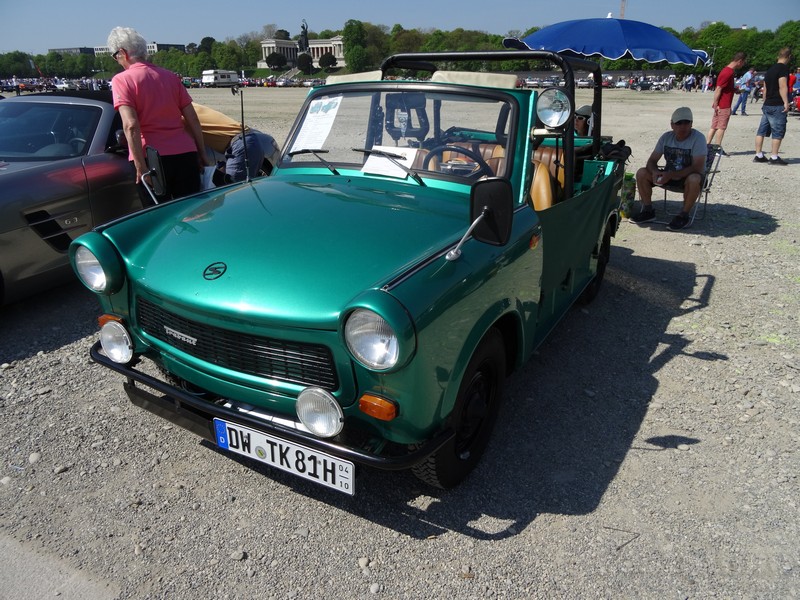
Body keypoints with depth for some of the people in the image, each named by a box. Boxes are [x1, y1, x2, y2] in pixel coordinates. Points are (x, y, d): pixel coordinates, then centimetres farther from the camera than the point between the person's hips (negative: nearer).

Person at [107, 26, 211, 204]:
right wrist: (202, 154, 15)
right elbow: (192, 119, 10)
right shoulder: (171, 76, 12)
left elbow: (131, 126, -13)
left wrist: (140, 167, -14)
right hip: (186, 154, 4)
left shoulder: (121, 80, -1)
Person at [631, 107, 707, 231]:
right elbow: (652, 160, -1)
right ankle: (648, 211, -4)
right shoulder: (666, 137, -2)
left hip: (688, 176, -5)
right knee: (641, 173, -15)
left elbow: (697, 167, -25)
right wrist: (655, 172, -26)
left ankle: (683, 215, -19)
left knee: (693, 179, -40)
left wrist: (671, 175, -34)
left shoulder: (698, 138, -18)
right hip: (669, 175, 5)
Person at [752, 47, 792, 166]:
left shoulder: (770, 69, 15)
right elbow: (782, 87, -18)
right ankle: (774, 157, -3)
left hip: (767, 105, 8)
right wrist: (786, 102, -18)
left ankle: (758, 155, 11)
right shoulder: (783, 68, -10)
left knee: (762, 130, 8)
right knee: (778, 132, -4)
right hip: (778, 105, -8)